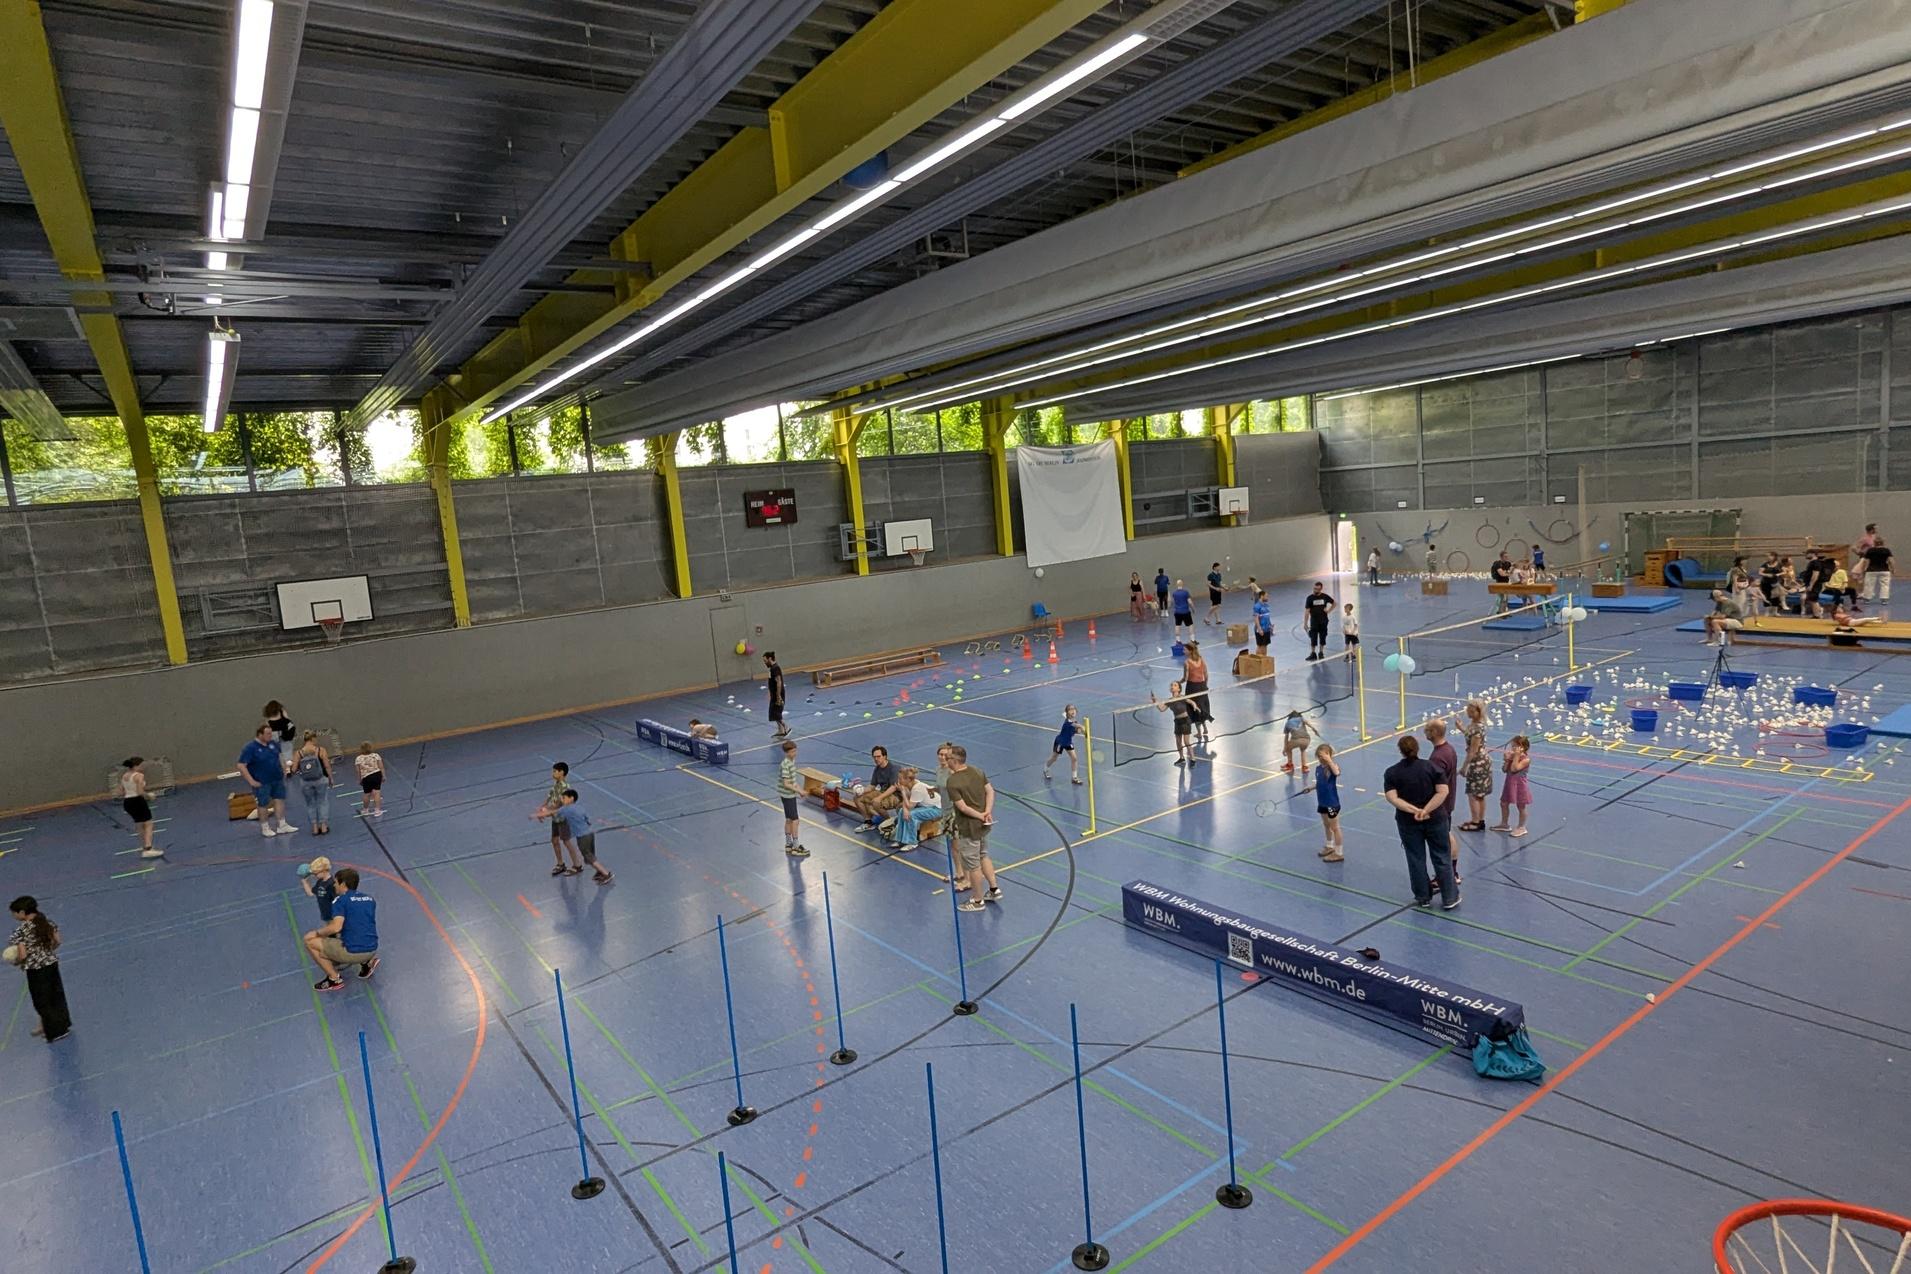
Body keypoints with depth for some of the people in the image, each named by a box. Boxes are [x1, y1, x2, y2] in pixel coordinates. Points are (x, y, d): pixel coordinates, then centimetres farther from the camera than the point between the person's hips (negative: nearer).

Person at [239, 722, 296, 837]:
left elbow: (280, 757, 18)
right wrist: (251, 781, -18)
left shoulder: (273, 743, -1)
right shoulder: (251, 748, -18)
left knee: (280, 800, 9)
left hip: (277, 780, 5)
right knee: (263, 805, 9)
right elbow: (241, 766, -18)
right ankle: (265, 828, 24)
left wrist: (284, 769, 11)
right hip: (262, 783, -5)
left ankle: (282, 825, 19)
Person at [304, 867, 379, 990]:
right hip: (372, 950, 7)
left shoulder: (340, 900, -7)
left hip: (353, 952, -7)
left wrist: (317, 933, -2)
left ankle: (334, 979, 9)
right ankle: (366, 962, 14)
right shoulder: (369, 898, 13)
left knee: (310, 941, 9)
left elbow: (336, 927, -18)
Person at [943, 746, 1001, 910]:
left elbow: (963, 807, -24)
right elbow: (990, 791, 0)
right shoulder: (977, 771, -1)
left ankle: (978, 901, 21)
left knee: (972, 865, 8)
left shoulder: (952, 782, -23)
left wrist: (980, 816, -12)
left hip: (968, 828, -8)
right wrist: (988, 812, -8)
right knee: (983, 856, 27)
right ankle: (994, 890, 34)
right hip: (983, 824, 8)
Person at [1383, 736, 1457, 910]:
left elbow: (1392, 798, -17)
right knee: (1441, 858, 11)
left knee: (1416, 860, 11)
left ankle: (1423, 898, 22)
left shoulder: (1392, 772, -7)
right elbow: (1443, 791, -14)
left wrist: (1414, 810, -20)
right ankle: (1450, 898, 18)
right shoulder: (1431, 766, -5)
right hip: (1435, 819, 0)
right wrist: (1426, 810, -18)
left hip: (1408, 822, 0)